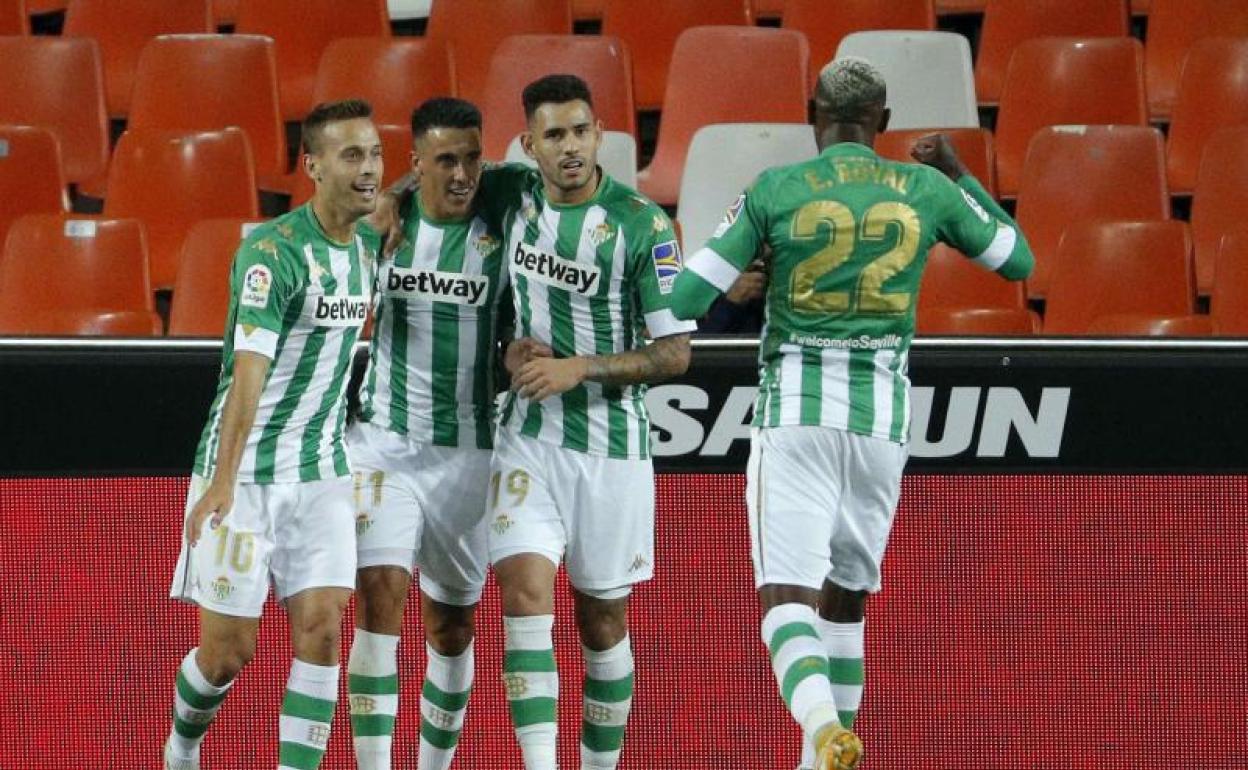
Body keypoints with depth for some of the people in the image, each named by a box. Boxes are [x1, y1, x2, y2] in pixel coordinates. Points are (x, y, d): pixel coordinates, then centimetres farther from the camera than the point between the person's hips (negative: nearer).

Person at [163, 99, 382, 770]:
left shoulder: (365, 247, 5)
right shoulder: (272, 251, -18)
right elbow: (249, 370, -25)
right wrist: (223, 481, -30)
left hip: (322, 473, 6)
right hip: (245, 470, -6)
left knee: (321, 628, -6)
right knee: (228, 649, 1)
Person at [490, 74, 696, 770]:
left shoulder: (642, 224, -11)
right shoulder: (512, 202, 2)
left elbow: (674, 353, -9)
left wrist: (579, 368, -18)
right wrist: (511, 349, 0)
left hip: (611, 445, -2)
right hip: (529, 438, 2)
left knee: (602, 615, 8)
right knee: (525, 588, -16)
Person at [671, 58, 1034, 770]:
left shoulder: (774, 191, -2)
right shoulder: (925, 190, 5)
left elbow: (684, 298, -3)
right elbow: (1018, 260, 20)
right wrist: (958, 173, 29)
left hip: (794, 413, -3)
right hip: (882, 417, 3)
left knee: (786, 598, -9)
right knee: (847, 600, 19)